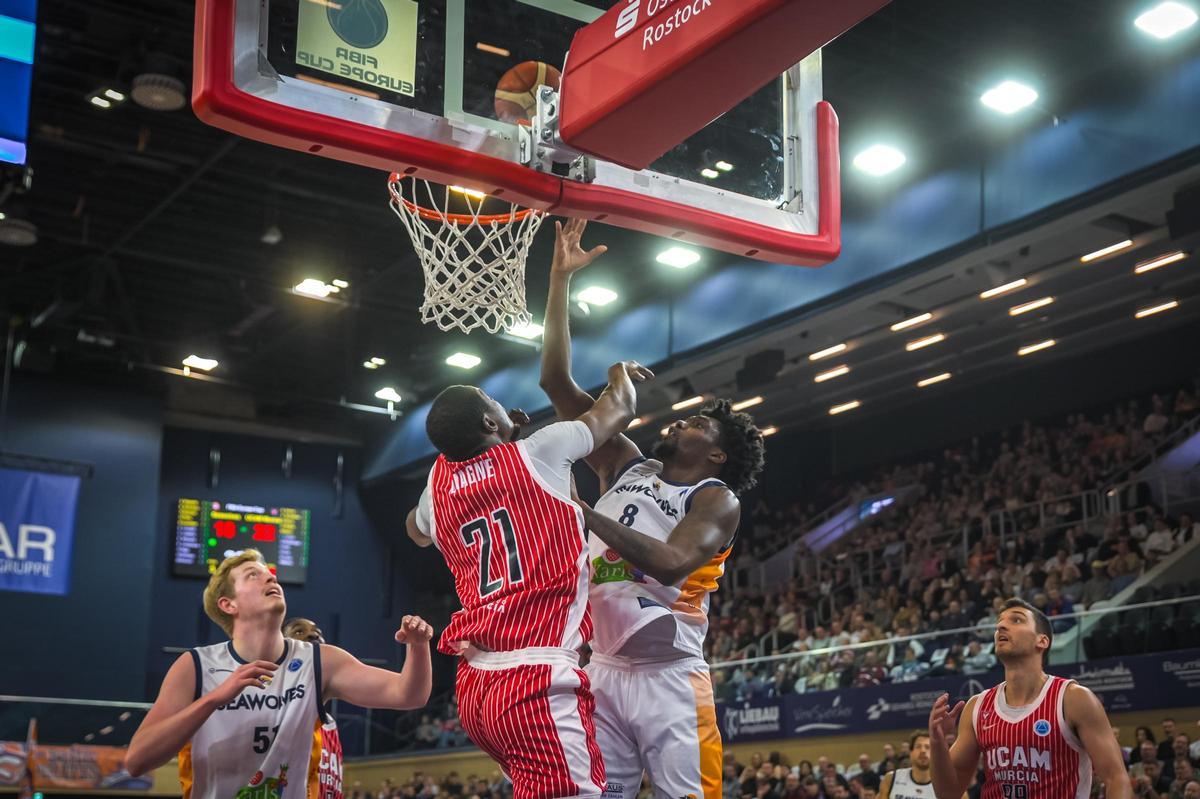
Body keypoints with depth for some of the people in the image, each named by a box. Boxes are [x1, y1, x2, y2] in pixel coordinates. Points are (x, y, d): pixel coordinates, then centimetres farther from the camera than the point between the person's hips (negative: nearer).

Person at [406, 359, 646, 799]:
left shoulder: (438, 485, 13)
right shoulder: (536, 452, -1)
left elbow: (416, 530, 40)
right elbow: (618, 410, 16)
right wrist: (621, 374, 38)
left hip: (474, 687, 8)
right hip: (537, 679, -7)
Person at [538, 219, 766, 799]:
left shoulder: (717, 501, 1)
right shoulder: (625, 467, 15)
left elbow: (671, 562, -21)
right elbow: (556, 382, 11)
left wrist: (584, 515, -19)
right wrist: (560, 278, 8)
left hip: (670, 676, -5)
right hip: (604, 670, 5)